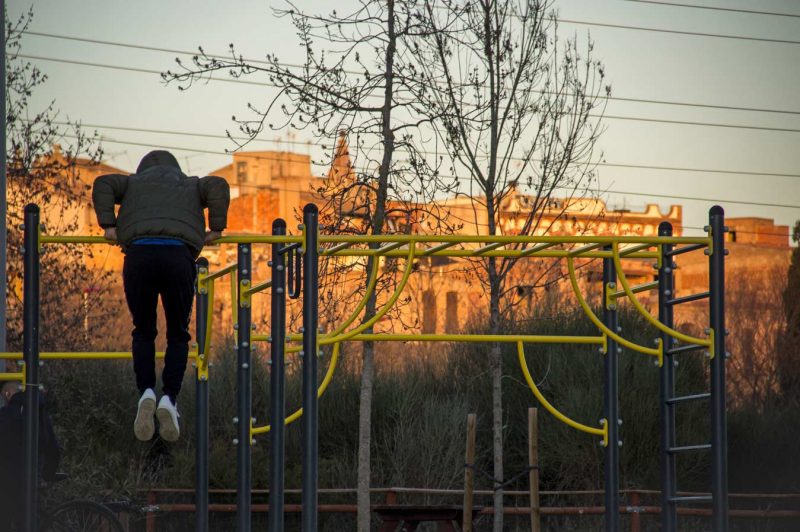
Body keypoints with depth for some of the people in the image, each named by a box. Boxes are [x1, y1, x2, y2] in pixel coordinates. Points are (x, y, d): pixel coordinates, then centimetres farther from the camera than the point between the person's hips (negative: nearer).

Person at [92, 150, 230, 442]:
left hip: (138, 253, 0)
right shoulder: (192, 186, 32)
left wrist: (109, 225, 11)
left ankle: (146, 391, -9)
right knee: (178, 334, 10)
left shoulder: (133, 183, 32)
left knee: (143, 331, 13)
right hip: (179, 255, 0)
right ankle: (170, 398, -10)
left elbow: (103, 184, 14)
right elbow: (219, 186, 11)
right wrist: (216, 229, 13)